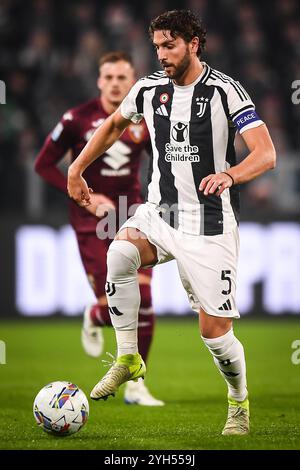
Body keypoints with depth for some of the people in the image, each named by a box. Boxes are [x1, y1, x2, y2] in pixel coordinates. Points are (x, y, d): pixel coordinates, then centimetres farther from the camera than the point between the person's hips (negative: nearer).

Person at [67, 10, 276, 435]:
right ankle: (128, 359, -14)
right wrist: (77, 168, 21)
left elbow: (266, 154, -19)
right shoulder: (149, 89, 4)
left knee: (215, 332, -4)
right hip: (159, 213, 4)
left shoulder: (224, 90, -11)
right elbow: (114, 125, 25)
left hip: (210, 225, -4)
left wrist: (229, 176, -38)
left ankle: (239, 405, 24)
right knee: (119, 253, -29)